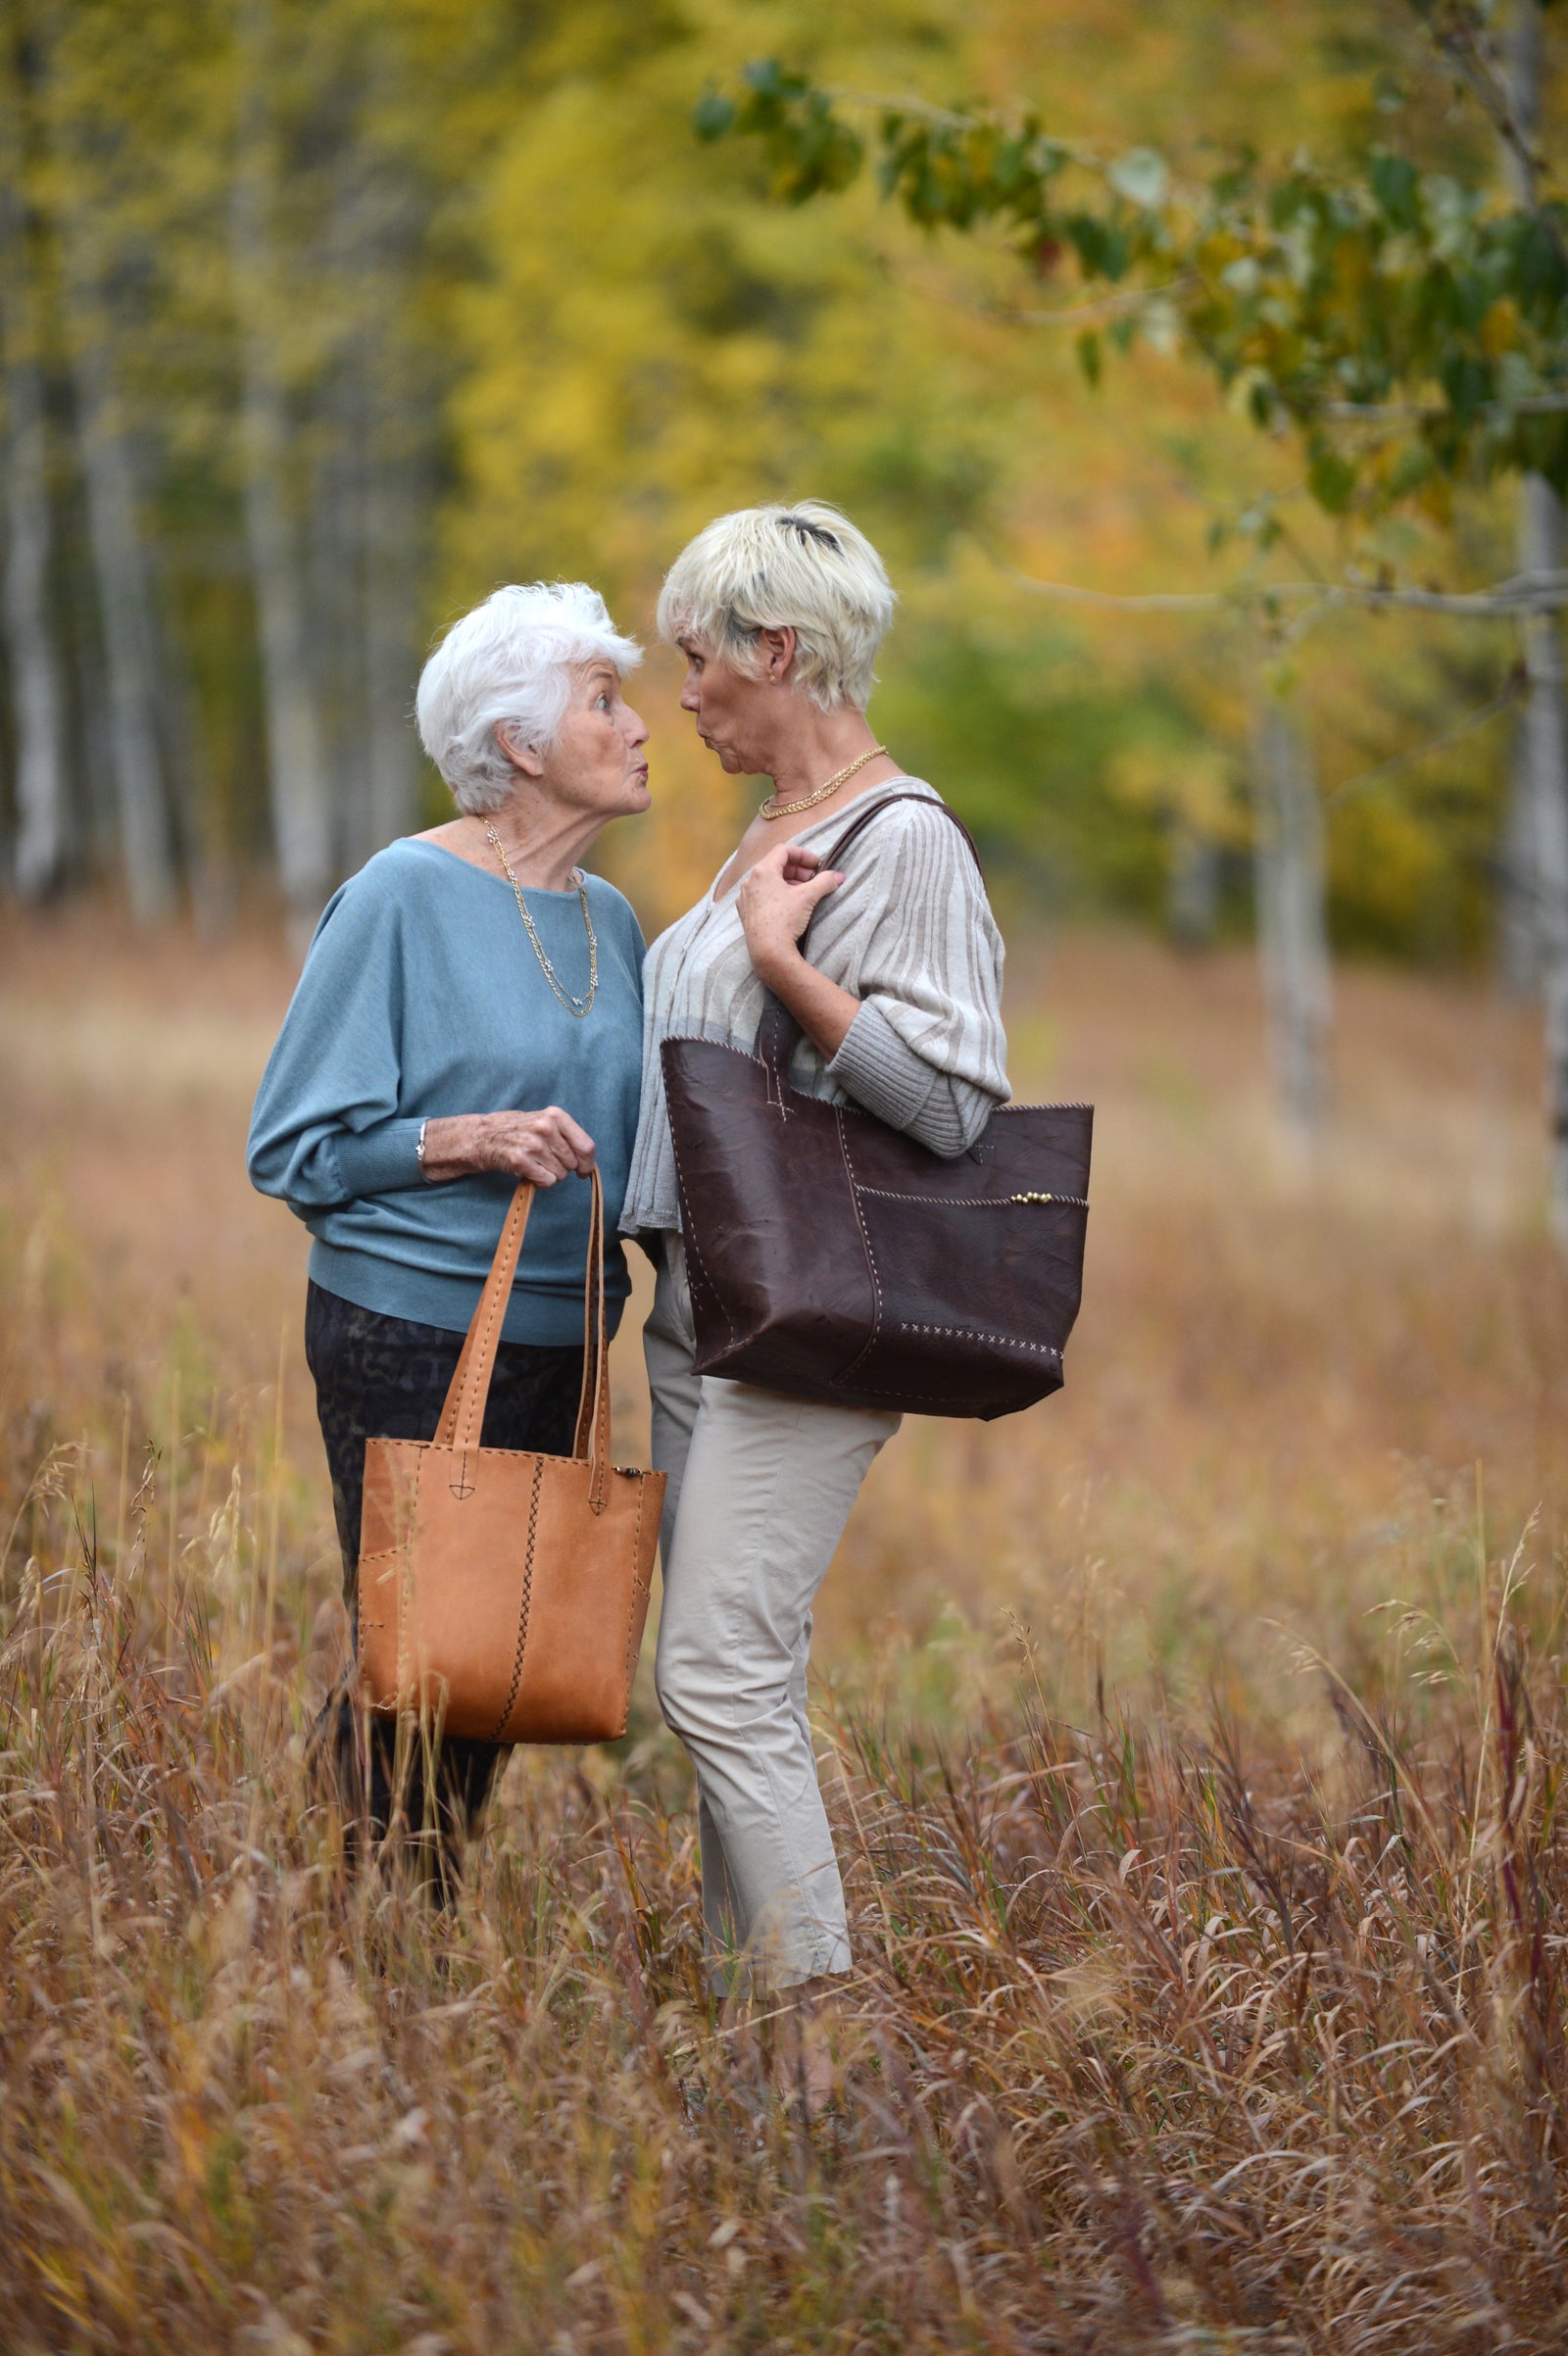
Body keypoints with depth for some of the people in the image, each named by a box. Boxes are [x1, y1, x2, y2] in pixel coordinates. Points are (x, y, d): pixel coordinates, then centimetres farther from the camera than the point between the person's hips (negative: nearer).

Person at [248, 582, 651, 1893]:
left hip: (553, 1341, 7)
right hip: (410, 1339, -7)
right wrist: (471, 1142, -22)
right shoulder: (403, 897, -9)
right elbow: (294, 1146, -9)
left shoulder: (611, 919, 11)